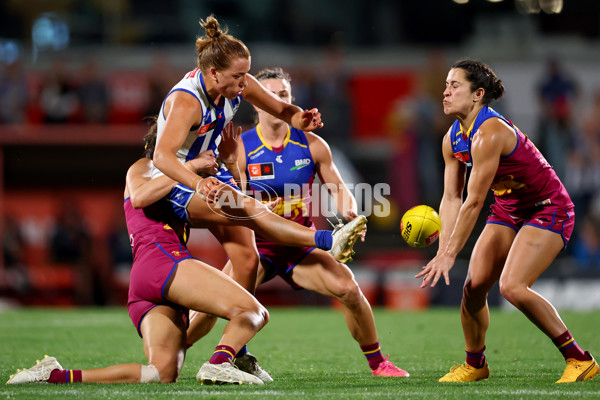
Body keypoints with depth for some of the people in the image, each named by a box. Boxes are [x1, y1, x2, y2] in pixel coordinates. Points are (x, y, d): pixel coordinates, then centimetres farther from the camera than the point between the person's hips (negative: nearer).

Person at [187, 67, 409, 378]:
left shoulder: (311, 145, -4)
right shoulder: (241, 149, -11)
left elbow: (339, 189, 5)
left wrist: (349, 212, -17)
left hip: (301, 243, 2)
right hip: (257, 244, -2)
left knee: (348, 288, -19)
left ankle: (377, 362, 1)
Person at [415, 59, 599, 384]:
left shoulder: (489, 134, -29)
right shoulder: (452, 139, -1)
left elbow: (474, 202, -28)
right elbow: (452, 198, 0)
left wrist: (450, 254, -24)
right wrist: (442, 251, -11)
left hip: (548, 210, -8)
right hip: (508, 210, 8)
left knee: (512, 287, -23)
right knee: (473, 285, -1)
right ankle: (475, 364, 20)